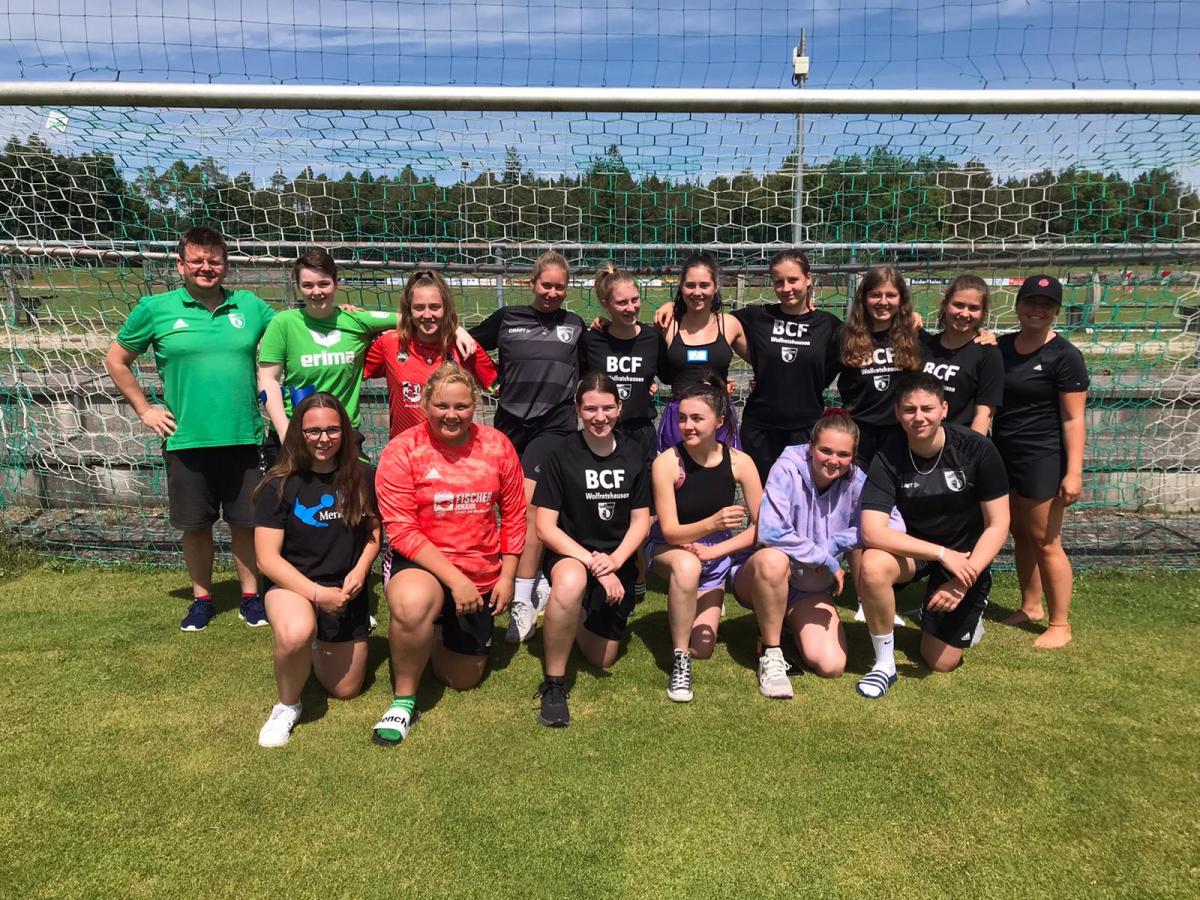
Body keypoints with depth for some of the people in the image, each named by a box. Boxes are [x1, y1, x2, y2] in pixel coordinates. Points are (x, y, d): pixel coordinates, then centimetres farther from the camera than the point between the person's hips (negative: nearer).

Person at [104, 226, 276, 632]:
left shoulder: (250, 306, 4)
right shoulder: (155, 308, 0)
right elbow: (116, 361, 9)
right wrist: (144, 409, 3)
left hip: (242, 437, 1)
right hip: (186, 440, 0)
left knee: (245, 521, 9)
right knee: (196, 524, 11)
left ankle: (251, 596, 24)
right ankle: (202, 598, 28)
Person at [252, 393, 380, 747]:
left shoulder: (363, 478, -8)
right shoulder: (279, 486, -14)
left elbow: (375, 530, 7)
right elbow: (267, 557, -15)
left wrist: (360, 570, -12)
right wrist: (317, 593, -24)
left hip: (347, 590, 3)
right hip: (293, 585, -3)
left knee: (346, 690, 12)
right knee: (295, 634, -39)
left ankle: (319, 647, 45)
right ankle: (287, 706, -8)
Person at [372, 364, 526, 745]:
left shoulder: (497, 446, -4)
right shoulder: (402, 451, -14)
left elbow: (514, 515, 4)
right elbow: (401, 531, -17)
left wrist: (507, 575, -2)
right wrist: (454, 579, -23)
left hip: (482, 576, 4)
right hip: (420, 565, -3)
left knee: (464, 680, 13)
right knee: (412, 603, -41)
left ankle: (441, 631, 48)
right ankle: (404, 700, -14)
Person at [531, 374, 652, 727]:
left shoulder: (634, 454, 0)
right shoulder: (563, 456, -11)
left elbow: (641, 520, 1)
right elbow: (545, 527, -14)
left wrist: (614, 560, -17)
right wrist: (592, 561, -23)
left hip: (618, 562, 4)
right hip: (569, 554, -4)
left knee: (602, 659, 7)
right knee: (571, 583, -41)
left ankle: (582, 615, 41)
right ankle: (553, 683, -21)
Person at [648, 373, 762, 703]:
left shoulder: (739, 462, -15)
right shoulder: (667, 462, -22)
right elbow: (670, 531, -22)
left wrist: (713, 550, -21)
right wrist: (713, 523, -40)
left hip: (720, 551, 2)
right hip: (670, 549, -2)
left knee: (702, 649, -7)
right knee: (687, 565, -40)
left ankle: (708, 603, 28)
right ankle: (680, 662, -21)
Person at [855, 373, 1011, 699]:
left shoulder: (977, 449, -19)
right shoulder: (888, 459, -20)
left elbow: (997, 525, -14)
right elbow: (872, 531, -29)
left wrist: (964, 581, -25)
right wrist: (943, 554, -34)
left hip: (966, 554, 0)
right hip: (913, 546, 0)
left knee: (940, 662, 1)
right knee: (872, 566, -35)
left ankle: (970, 612, 35)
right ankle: (885, 663, -13)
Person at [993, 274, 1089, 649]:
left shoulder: (1064, 356, -10)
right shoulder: (1002, 346, 7)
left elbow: (1073, 419, -13)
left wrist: (1074, 472, -18)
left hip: (1043, 459, -6)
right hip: (1004, 454, 6)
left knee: (1045, 541, 0)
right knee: (1021, 535, 15)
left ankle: (1061, 625, 13)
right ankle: (1030, 607, 31)